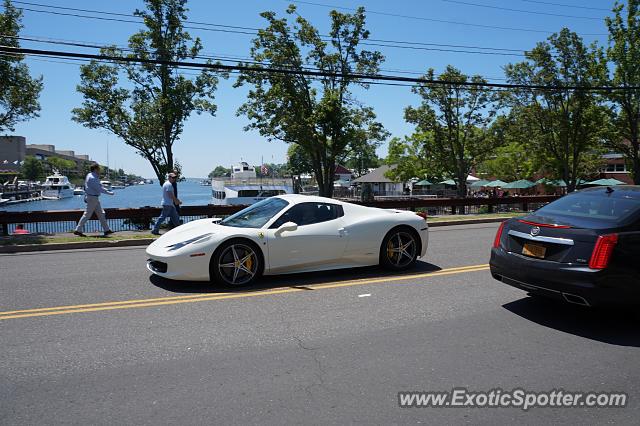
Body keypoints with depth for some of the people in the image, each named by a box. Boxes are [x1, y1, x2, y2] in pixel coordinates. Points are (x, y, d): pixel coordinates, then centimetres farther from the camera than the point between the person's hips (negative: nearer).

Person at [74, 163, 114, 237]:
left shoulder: (90, 175, 13)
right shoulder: (92, 178, -19)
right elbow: (99, 189, -21)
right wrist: (109, 193, -15)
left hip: (95, 198, 10)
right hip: (92, 198, -10)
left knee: (101, 213, 10)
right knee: (87, 214, -4)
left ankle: (106, 230, 13)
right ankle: (78, 230, 3)